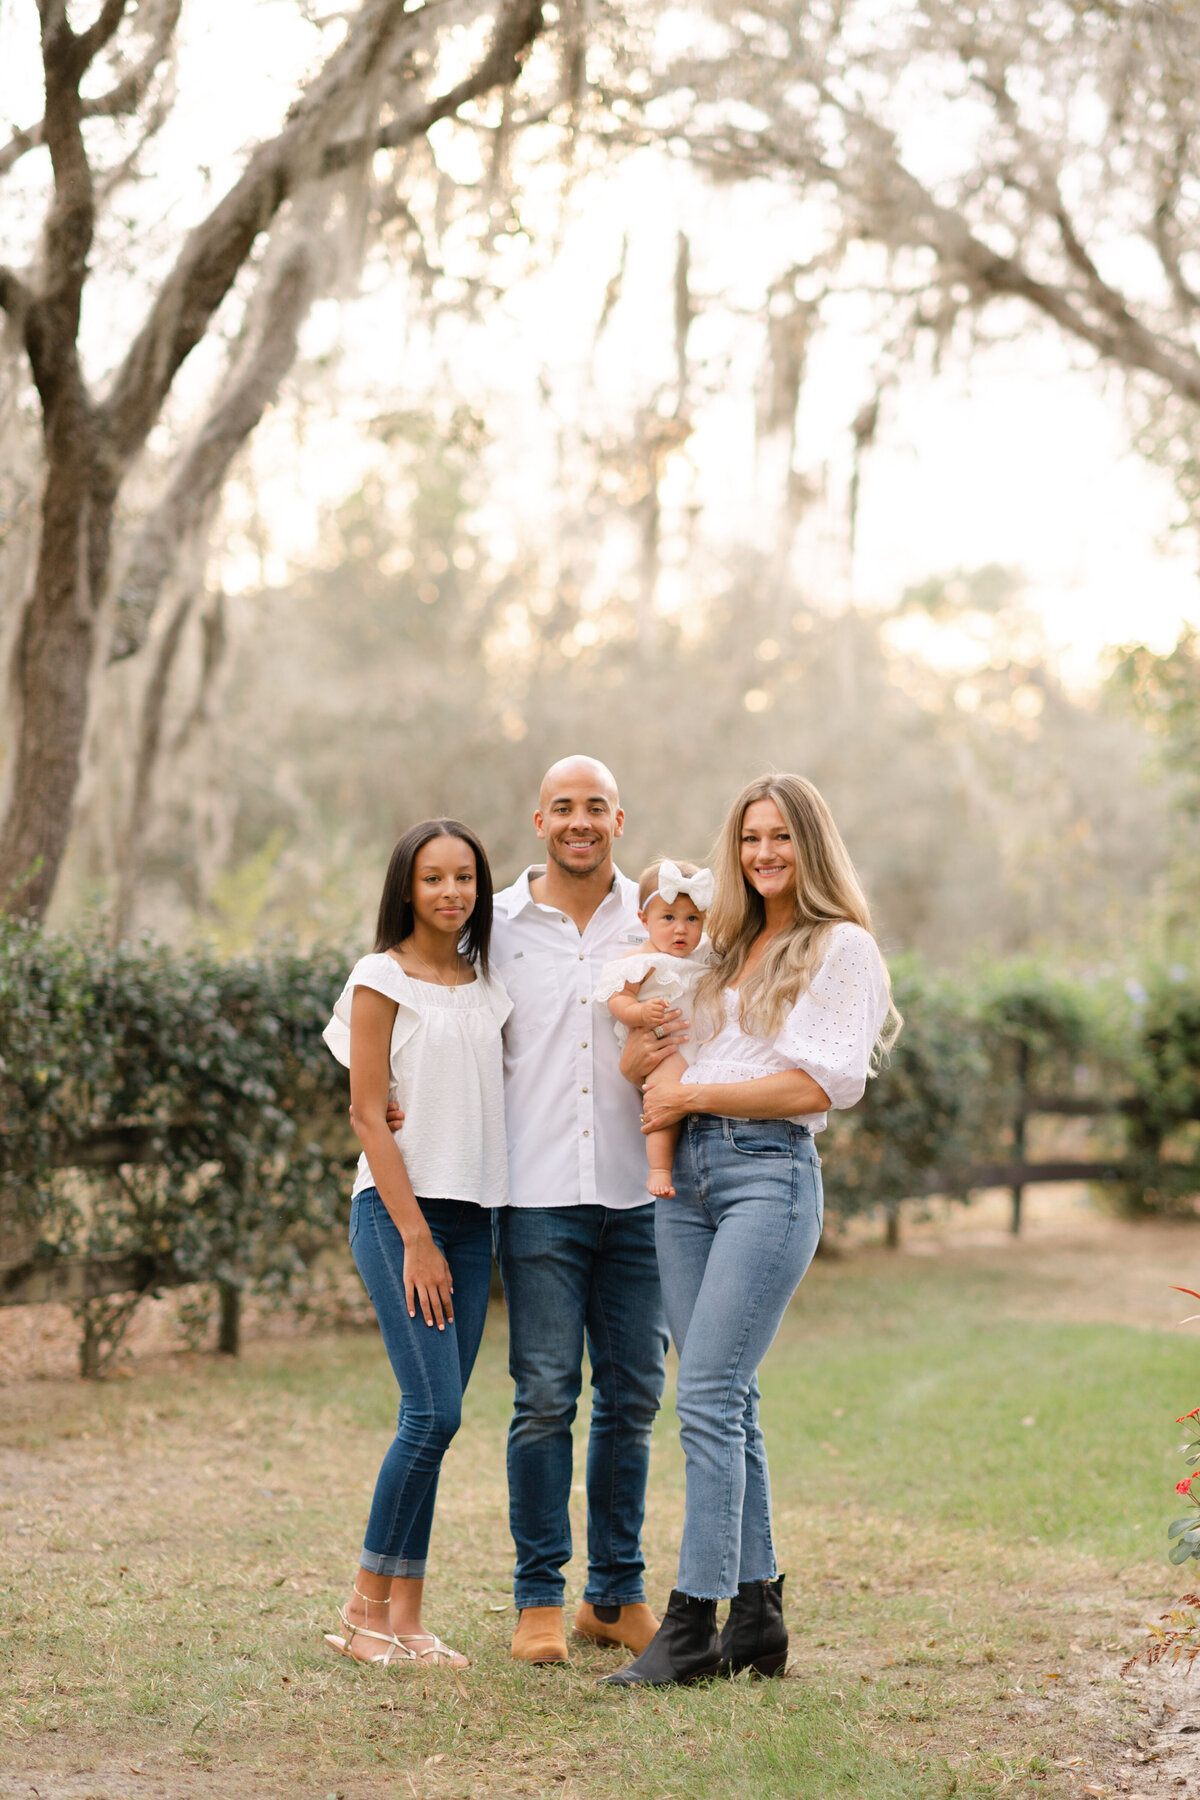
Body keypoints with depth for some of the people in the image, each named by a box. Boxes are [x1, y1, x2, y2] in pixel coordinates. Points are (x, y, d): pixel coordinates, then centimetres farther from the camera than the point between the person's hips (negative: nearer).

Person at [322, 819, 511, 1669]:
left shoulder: (487, 983, 13)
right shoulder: (383, 979, -4)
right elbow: (369, 1114, -8)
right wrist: (414, 1236, -13)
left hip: (473, 1213, 6)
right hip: (398, 1208, -6)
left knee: (436, 1416, 3)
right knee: (434, 1413, -13)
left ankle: (398, 1613, 8)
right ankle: (373, 1611, -2)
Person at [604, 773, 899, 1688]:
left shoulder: (843, 949, -1)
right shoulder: (733, 946, 21)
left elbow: (816, 1085, -10)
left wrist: (692, 1094, -8)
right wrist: (656, 1071, 5)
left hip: (772, 1174, -7)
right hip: (688, 1172, 7)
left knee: (708, 1396, -13)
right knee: (728, 1403, 6)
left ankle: (694, 1623, -11)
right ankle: (756, 1613, 12)